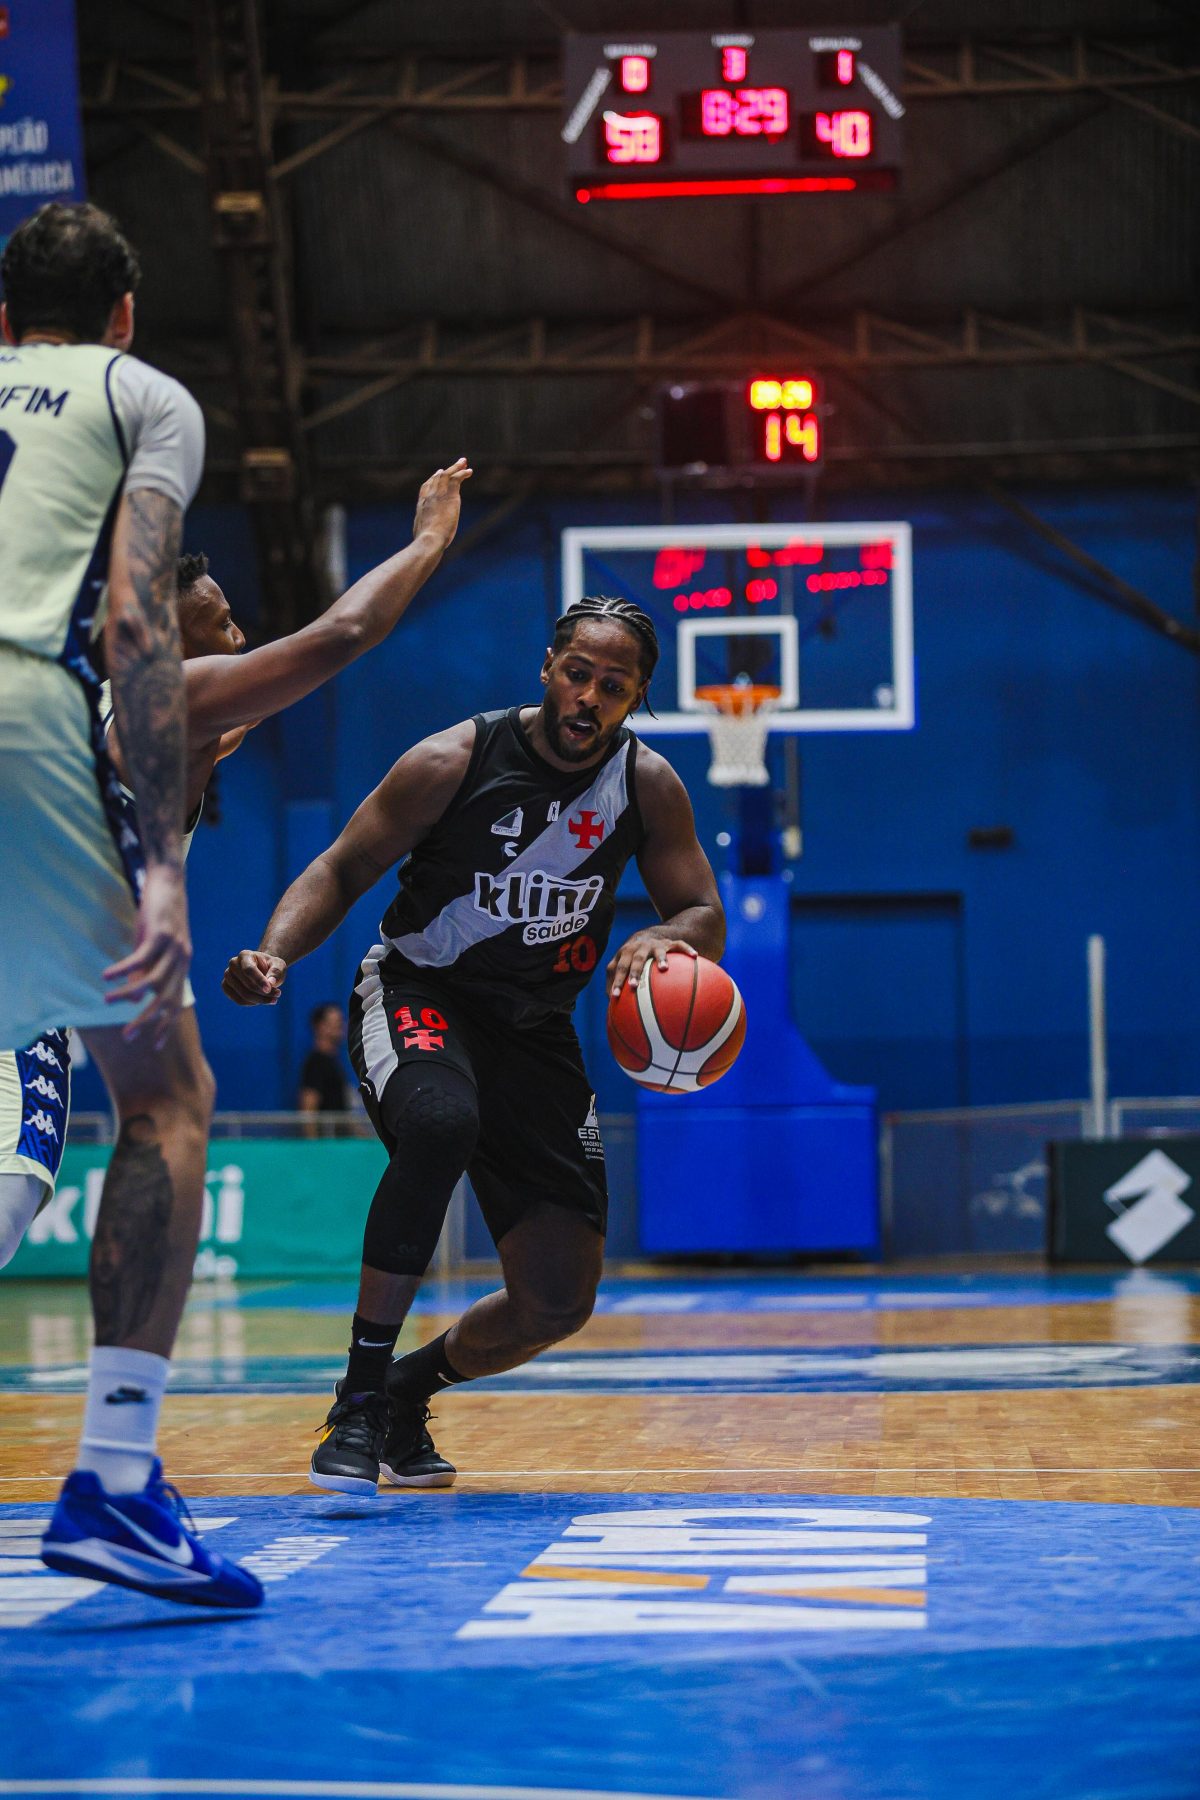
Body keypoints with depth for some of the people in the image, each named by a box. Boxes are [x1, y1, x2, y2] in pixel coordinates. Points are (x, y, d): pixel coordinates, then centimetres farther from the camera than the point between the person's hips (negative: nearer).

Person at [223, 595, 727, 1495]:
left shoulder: (649, 786, -7)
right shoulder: (455, 761, -17)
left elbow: (707, 921, -3)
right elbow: (343, 869, -10)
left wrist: (661, 939, -28)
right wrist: (275, 954, -29)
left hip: (536, 1026, 4)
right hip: (418, 993, -4)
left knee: (560, 1302, -2)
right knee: (440, 1121, -41)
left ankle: (410, 1388, 28)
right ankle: (359, 1395, -30)